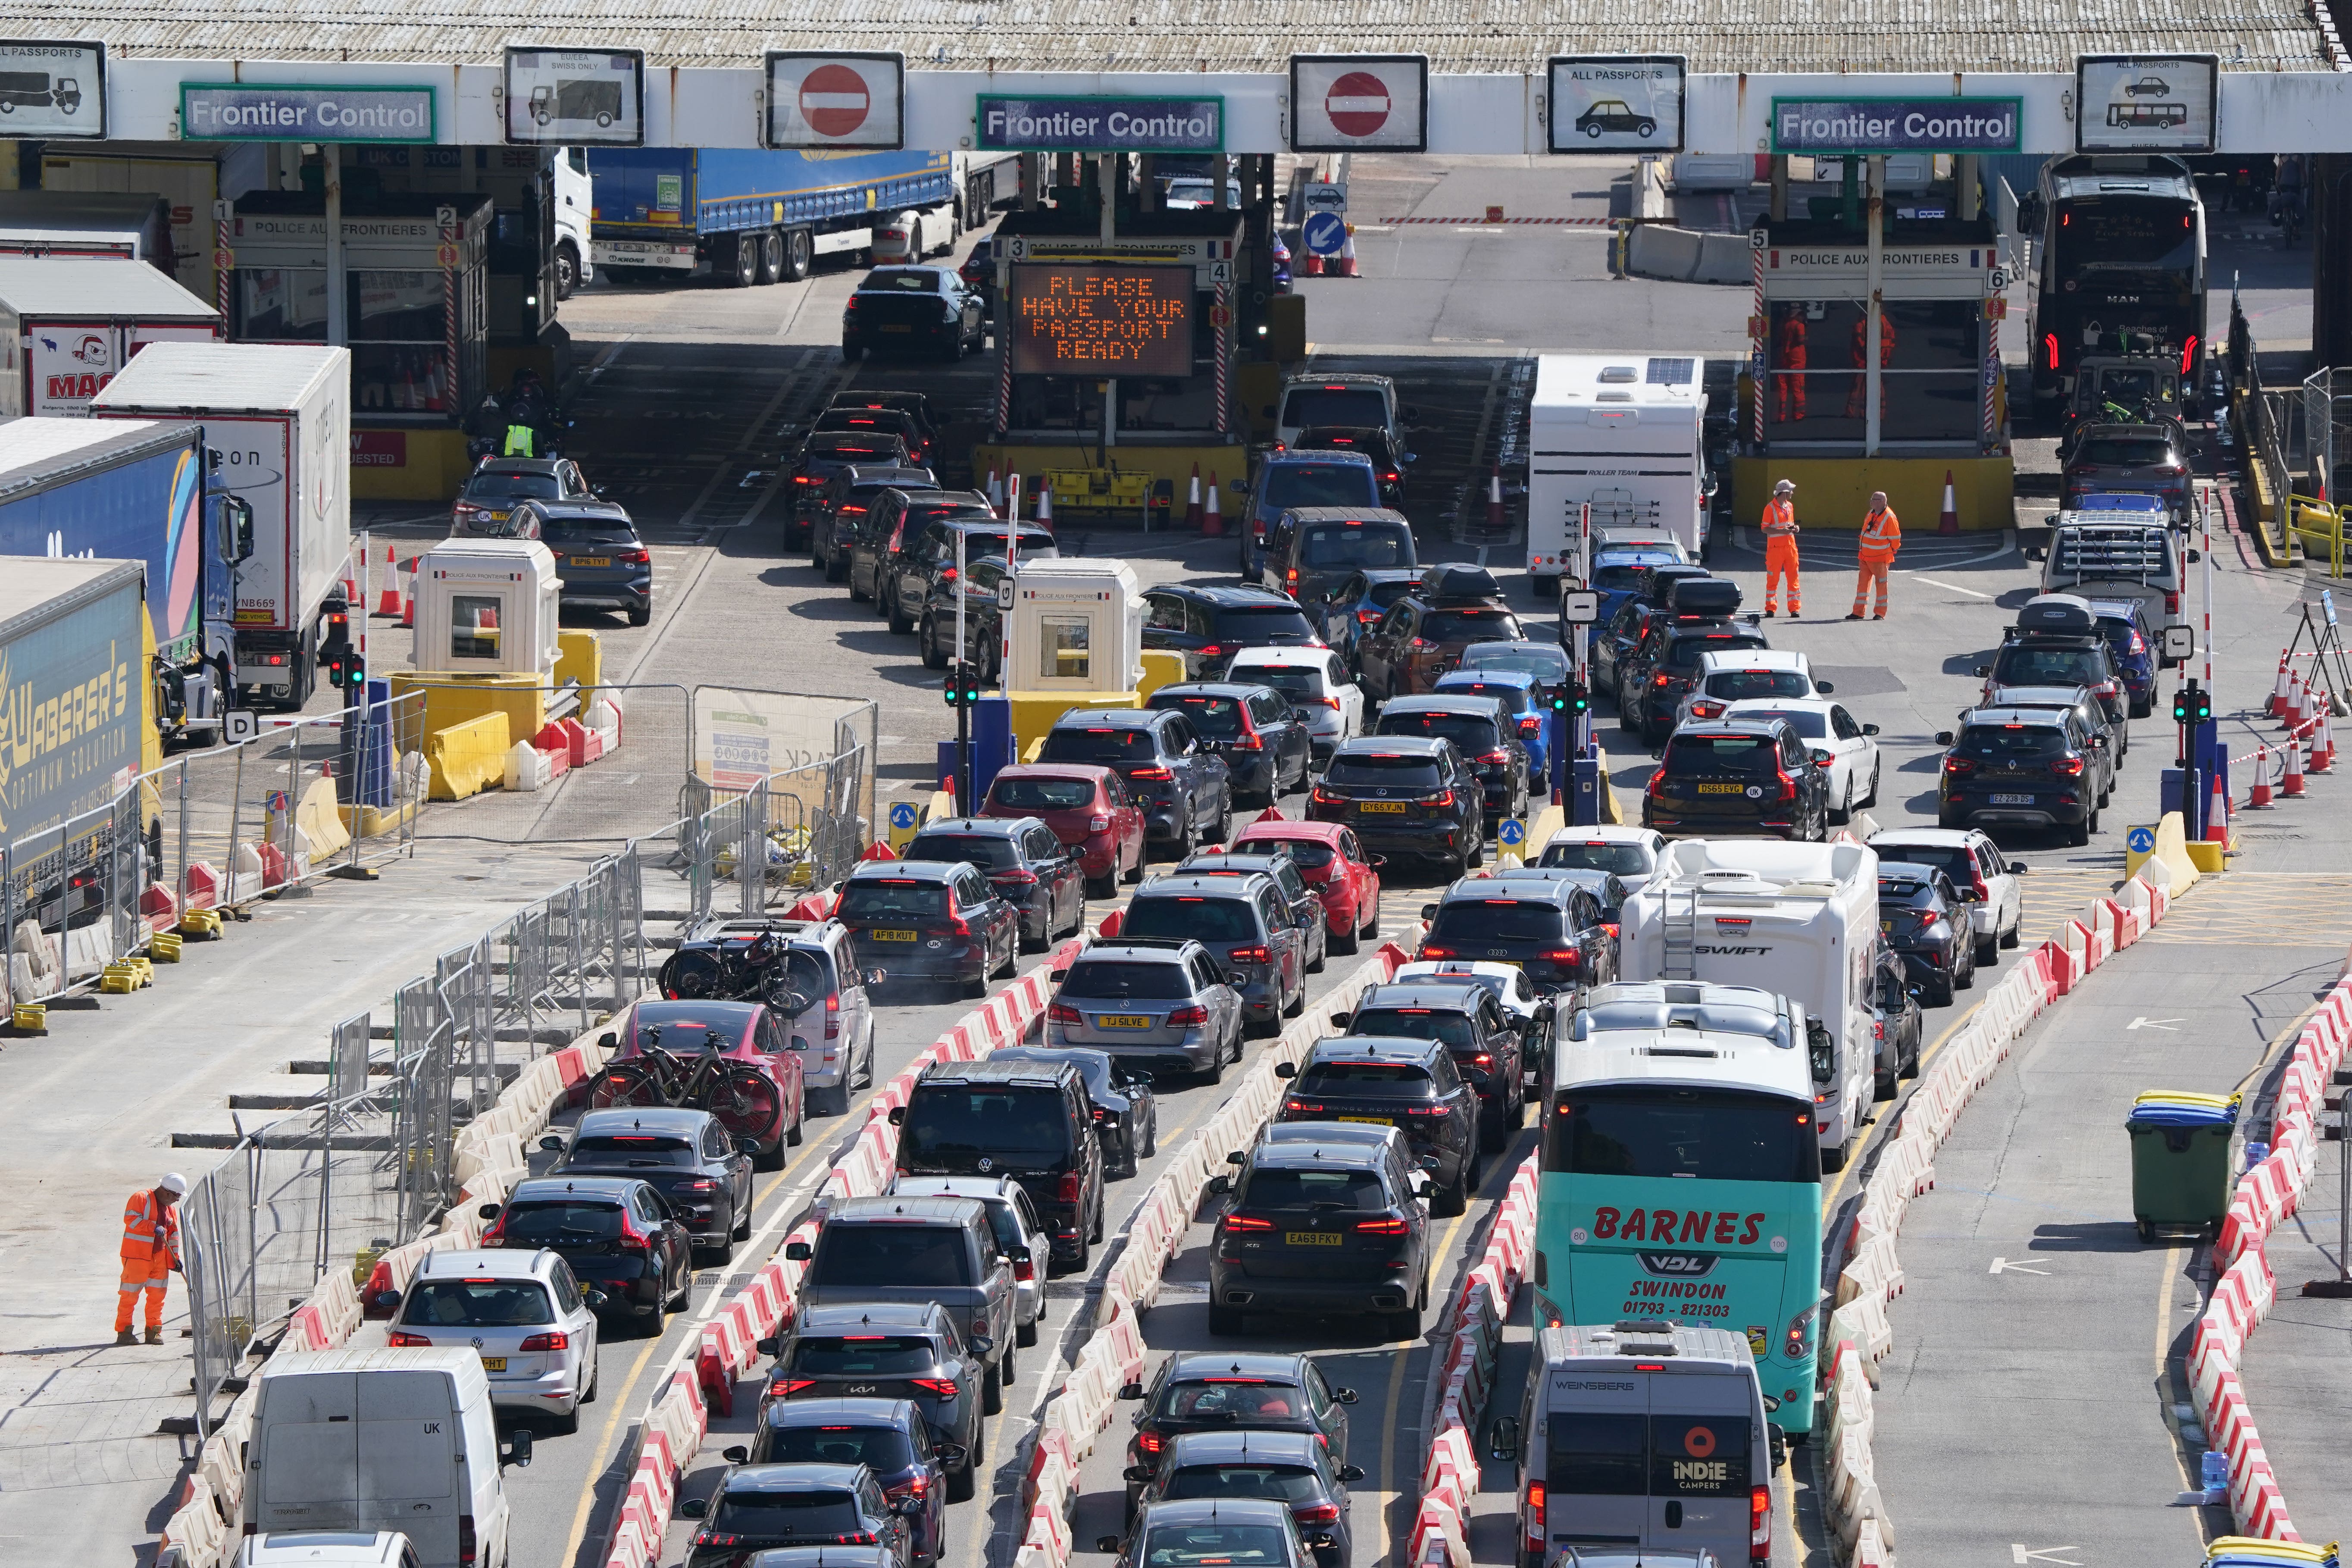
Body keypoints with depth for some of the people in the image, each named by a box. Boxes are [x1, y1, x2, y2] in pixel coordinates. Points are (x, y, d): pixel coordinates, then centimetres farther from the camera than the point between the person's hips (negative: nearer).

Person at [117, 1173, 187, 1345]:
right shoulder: (140, 1199, -6)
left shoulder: (171, 1208, 17)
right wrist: (154, 1228, -23)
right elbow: (130, 1218, -19)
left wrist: (175, 1258, 18)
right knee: (130, 1295, -6)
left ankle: (154, 1332, 13)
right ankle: (123, 1332, -2)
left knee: (157, 1295, 5)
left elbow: (173, 1235, 23)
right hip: (137, 1256, -7)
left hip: (160, 1258, 7)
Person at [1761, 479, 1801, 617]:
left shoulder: (1790, 506, 13)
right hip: (1775, 547, -5)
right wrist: (1781, 531, -20)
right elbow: (1765, 528, -9)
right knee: (1773, 579, 0)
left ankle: (1795, 608, 6)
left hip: (1790, 546, 5)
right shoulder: (1770, 508, -7)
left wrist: (1794, 528, 2)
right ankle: (1770, 608, 7)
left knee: (1793, 577, 3)